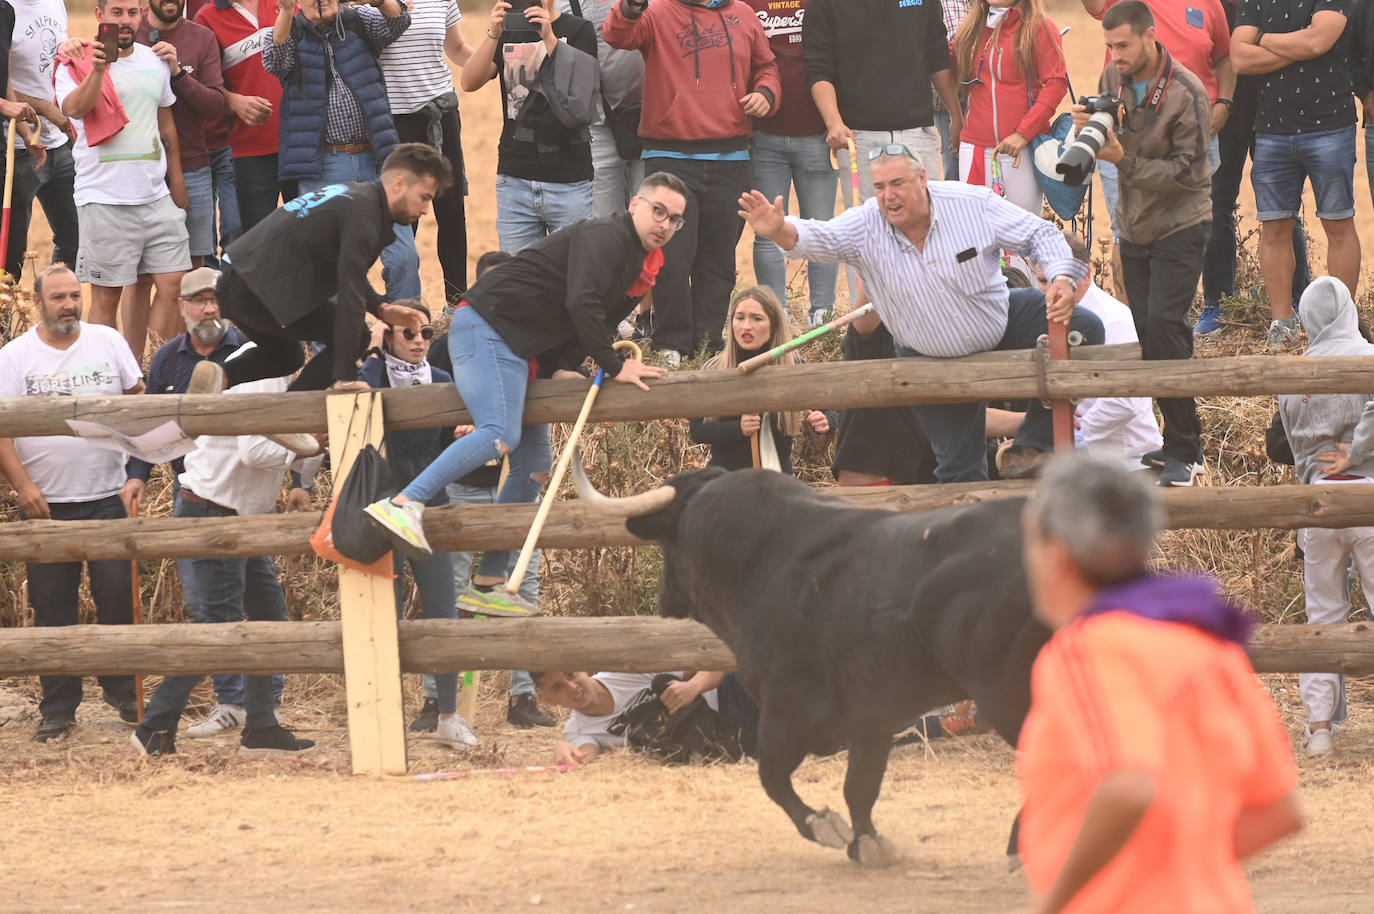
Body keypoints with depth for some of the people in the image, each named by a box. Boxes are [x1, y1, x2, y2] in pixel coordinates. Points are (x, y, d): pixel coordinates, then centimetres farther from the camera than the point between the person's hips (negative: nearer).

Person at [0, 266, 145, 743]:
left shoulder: (108, 343, 4)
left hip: (108, 498, 1)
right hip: (46, 504, -1)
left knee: (119, 597, 0)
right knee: (52, 610, 3)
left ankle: (123, 693, 14)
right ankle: (58, 708, 10)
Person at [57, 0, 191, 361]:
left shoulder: (155, 61, 13)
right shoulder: (77, 62, -4)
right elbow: (74, 108, -23)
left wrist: (177, 179, 23)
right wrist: (97, 70, -37)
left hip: (156, 195, 5)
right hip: (105, 198, -5)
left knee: (171, 283, 0)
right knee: (107, 294, -1)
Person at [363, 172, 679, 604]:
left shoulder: (641, 271, 18)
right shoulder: (606, 237, -13)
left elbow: (597, 322, 22)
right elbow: (580, 305, -25)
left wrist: (561, 367, 7)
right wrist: (615, 367, -21)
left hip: (516, 346, 10)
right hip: (487, 323, -10)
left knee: (534, 459, 9)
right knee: (501, 434, -29)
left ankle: (487, 585, 11)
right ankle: (402, 505, -41)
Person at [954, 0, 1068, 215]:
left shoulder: (1038, 27, -3)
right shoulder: (970, 30, 13)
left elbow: (1057, 82, -9)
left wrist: (1023, 133, -16)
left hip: (1021, 147, -5)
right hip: (974, 147, 5)